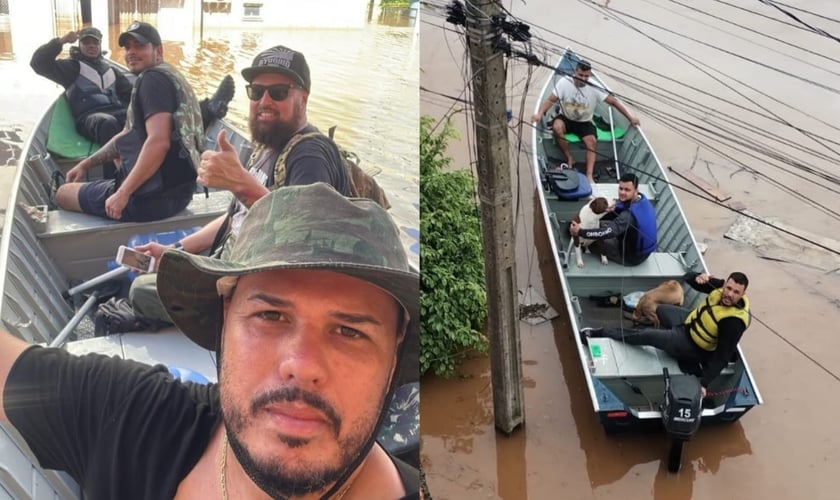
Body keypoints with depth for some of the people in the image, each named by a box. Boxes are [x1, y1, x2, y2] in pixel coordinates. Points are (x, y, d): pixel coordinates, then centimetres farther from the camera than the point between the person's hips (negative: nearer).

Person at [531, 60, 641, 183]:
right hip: (566, 118, -1)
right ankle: (569, 158, -15)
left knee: (591, 141, -26)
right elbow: (551, 100, -17)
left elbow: (614, 102, -9)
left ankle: (589, 176, -30)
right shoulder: (564, 82, -16)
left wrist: (630, 117, -13)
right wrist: (540, 114, -35)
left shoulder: (594, 88, -13)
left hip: (584, 123, 1)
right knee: (557, 126, -34)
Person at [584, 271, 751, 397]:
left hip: (692, 345, -7)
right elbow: (688, 278, -9)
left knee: (646, 335, -6)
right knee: (660, 310, 29)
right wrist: (698, 278, -33)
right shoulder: (722, 287, -18)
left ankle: (602, 333, 12)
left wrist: (704, 383, -34)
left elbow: (723, 356, -32)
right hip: (690, 320, 8)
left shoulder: (733, 321, -36)